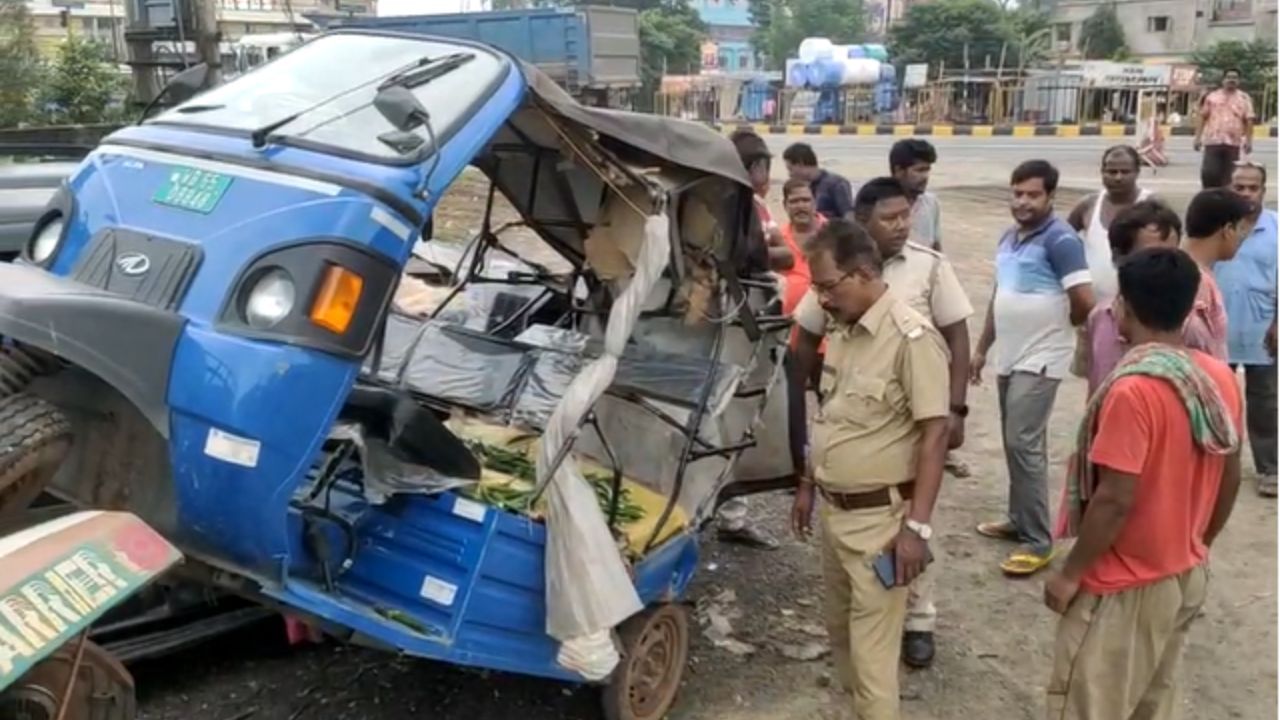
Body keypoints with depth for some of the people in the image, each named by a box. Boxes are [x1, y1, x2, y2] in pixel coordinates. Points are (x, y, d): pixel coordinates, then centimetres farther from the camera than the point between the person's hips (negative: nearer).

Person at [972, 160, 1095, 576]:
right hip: (1009, 357, 8)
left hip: (1040, 360, -8)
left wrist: (1056, 325, -1)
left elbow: (1085, 302, -20)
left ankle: (1038, 541, -4)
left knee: (1025, 443, -11)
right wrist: (982, 349, 19)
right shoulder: (1009, 238, 12)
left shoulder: (1060, 239, -14)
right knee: (1015, 442, 15)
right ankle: (1019, 519, 28)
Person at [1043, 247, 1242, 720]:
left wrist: (1070, 573, -14)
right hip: (1188, 576, 8)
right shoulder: (1220, 377, -1)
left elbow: (1115, 500, -25)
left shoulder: (1133, 388, -25)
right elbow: (1229, 478, 9)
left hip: (1126, 587, -8)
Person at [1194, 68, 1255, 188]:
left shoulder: (1244, 98, 8)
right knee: (1208, 173, -9)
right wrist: (1198, 137, 5)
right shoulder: (1212, 97, 10)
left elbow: (1249, 121, 4)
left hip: (1233, 143, 0)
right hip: (1212, 142, 0)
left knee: (1228, 177, 4)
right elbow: (1203, 118, 11)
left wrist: (1248, 140, -5)